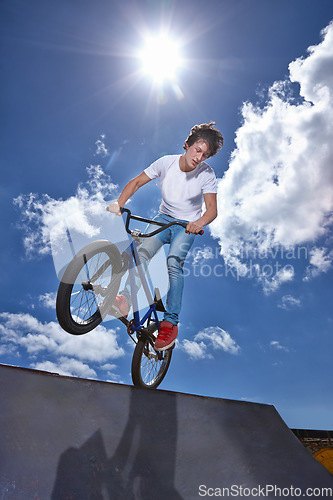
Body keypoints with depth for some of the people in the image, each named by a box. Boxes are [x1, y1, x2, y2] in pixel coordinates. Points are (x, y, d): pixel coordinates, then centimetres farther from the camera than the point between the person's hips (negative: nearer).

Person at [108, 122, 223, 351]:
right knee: (142, 251, -26)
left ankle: (171, 323, -20)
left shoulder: (206, 174, -13)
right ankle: (126, 299, -22)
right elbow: (137, 182, -4)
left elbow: (212, 209, -18)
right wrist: (119, 202, -20)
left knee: (174, 261, -27)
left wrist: (199, 222, -41)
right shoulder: (166, 162, -9)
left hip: (187, 225, -2)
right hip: (164, 217, 3)